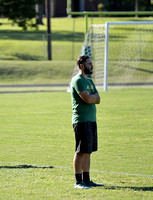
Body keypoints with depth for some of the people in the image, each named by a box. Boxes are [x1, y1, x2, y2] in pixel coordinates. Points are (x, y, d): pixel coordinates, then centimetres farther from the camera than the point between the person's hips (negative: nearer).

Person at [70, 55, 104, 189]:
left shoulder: (89, 80, 19)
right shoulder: (78, 80, -11)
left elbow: (97, 100, 12)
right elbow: (88, 99, -21)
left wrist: (92, 97, -7)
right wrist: (95, 95, -1)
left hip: (91, 120, 9)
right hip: (81, 120, -9)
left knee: (88, 152, 11)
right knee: (81, 152, -7)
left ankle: (86, 180, 15)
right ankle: (78, 181, -4)